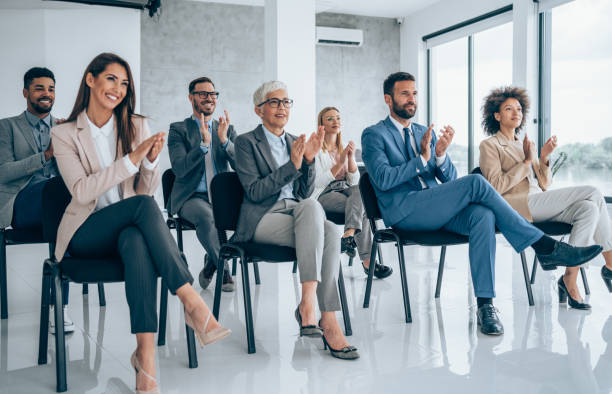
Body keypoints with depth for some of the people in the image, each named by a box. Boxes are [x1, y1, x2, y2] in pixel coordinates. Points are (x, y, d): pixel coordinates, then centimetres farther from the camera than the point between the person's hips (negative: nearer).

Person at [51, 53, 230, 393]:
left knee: (137, 241, -38)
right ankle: (194, 303, -39)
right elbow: (82, 192, -14)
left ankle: (146, 355, -42)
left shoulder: (136, 126, 9)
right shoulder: (64, 134, 1)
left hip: (129, 227, 2)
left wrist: (152, 159, -16)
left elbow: (148, 188, 6)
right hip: (88, 233, -2)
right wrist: (132, 158, -23)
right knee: (144, 205, -34)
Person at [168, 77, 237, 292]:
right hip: (192, 197, -3)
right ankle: (222, 267, -12)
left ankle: (212, 261, -4)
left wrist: (224, 140, -14)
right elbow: (179, 168, -10)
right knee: (207, 216, -36)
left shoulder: (227, 129, 15)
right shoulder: (178, 129, 5)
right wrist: (204, 144, -22)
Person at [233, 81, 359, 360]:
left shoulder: (294, 142, 19)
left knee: (330, 232, -29)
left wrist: (309, 160, -3)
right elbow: (254, 192, -10)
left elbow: (305, 193, 13)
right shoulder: (246, 142, 3)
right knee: (312, 208, -34)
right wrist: (292, 165, -17)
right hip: (262, 219, -5)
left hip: (297, 214, 5)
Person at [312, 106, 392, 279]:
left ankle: (349, 235, -39)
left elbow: (355, 181, 5)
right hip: (324, 195, -5)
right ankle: (367, 260, -36)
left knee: (360, 189, -30)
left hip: (345, 191, 5)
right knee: (362, 207, -29)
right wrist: (340, 162, -21)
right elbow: (319, 182, -14)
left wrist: (351, 158, -11)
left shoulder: (345, 148, 15)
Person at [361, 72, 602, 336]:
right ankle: (544, 246, -18)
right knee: (476, 183, -25)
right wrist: (422, 159, -12)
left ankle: (485, 303, -29)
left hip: (437, 209, 6)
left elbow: (450, 179, 14)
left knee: (483, 215, -28)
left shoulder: (425, 133, 22)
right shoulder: (374, 135, 5)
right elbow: (382, 179, -12)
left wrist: (440, 154, -6)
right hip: (404, 212, -6)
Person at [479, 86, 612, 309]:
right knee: (593, 193, -17)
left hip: (539, 205, 7)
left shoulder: (527, 145, 25)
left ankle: (570, 280, -20)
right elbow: (496, 186, -10)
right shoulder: (489, 145, 5)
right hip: (517, 205, -7)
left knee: (589, 208, -22)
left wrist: (544, 158, 1)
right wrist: (526, 162, -10)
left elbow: (544, 185, 17)